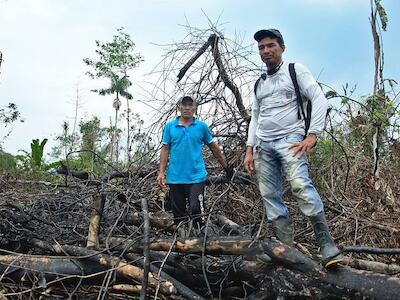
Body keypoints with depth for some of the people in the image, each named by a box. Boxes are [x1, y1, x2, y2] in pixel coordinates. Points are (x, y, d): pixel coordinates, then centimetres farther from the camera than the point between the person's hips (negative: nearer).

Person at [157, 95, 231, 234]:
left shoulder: (202, 126, 4)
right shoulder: (169, 126, 5)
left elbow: (214, 147, 12)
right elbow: (165, 149, 5)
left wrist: (225, 167, 15)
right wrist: (161, 172, -2)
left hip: (196, 176, -1)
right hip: (175, 177, 2)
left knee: (196, 209, -10)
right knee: (179, 212, 9)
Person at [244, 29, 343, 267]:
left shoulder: (295, 70, 6)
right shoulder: (259, 84, 22)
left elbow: (320, 100, -3)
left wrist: (312, 135, -14)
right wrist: (250, 149, 12)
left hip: (290, 139, -6)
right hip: (263, 145, 6)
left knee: (301, 185, -26)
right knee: (271, 198, -3)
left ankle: (329, 249, -25)